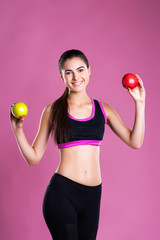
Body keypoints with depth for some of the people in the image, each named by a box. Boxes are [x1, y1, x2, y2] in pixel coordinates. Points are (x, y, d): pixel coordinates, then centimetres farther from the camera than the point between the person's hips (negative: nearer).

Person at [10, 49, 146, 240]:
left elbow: (135, 142, 3)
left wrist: (139, 103, 2)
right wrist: (18, 129, -10)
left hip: (92, 195, 3)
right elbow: (33, 158, 3)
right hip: (62, 193, -3)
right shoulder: (53, 110, 3)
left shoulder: (103, 109, 10)